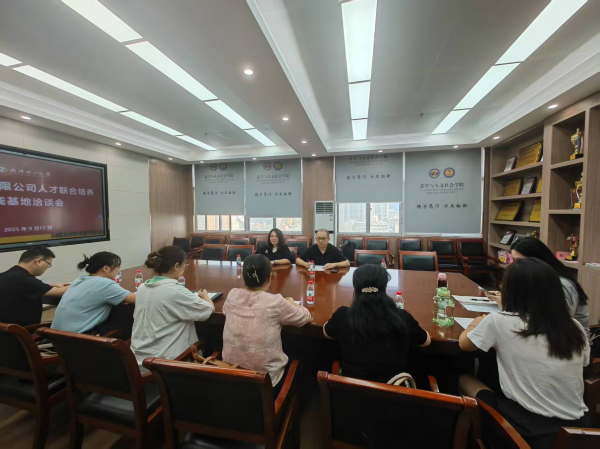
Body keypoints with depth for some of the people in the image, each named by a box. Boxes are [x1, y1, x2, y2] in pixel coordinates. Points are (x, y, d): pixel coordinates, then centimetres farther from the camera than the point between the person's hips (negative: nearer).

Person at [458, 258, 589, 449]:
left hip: (524, 425, -5)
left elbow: (464, 343, -3)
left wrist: (476, 324, 17)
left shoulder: (500, 322, -20)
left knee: (464, 379, 16)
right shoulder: (575, 328, -6)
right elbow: (584, 364, 14)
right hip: (573, 426, 5)